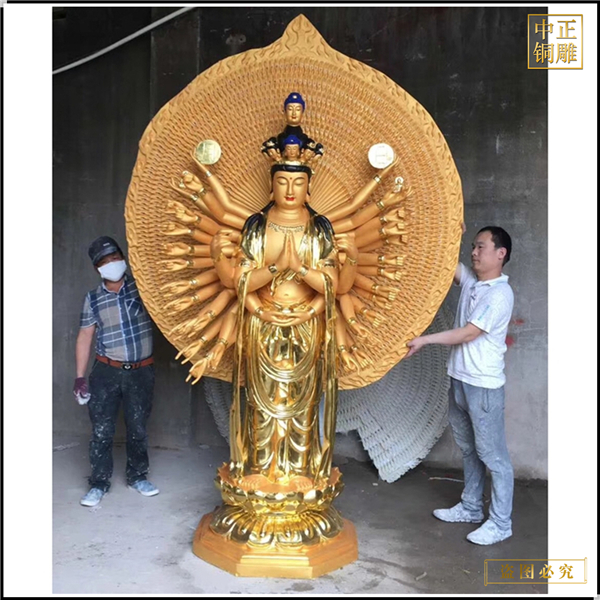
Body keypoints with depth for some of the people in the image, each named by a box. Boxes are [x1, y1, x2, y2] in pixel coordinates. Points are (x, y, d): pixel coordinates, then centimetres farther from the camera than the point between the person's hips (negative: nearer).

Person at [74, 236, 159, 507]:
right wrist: (80, 377, 0)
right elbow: (84, 337, 4)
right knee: (101, 430, 4)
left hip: (141, 371, 0)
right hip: (107, 372, 1)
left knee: (138, 428, 11)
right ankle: (99, 483, 19)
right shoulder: (93, 299, 2)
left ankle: (137, 476, 28)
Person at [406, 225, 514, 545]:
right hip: (459, 380, 9)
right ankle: (471, 507, 34)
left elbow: (468, 333, -20)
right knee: (469, 450, 19)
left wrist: (425, 340, -18)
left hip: (484, 386, -9)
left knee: (492, 454, 3)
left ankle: (500, 523, 16)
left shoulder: (500, 293, -17)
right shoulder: (470, 280, 8)